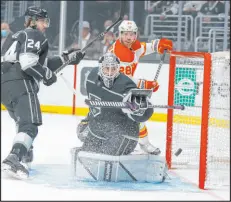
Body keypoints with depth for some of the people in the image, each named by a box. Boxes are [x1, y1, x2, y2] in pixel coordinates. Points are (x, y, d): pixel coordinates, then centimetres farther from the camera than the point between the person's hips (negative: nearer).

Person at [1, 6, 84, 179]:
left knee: (23, 119, 34)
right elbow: (28, 62, -17)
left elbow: (42, 64, 32)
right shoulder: (33, 35, 0)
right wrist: (48, 75, -4)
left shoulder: (19, 37, 31)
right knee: (30, 125, -20)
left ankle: (24, 152, 49)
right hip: (20, 83, -10)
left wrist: (67, 58, 31)